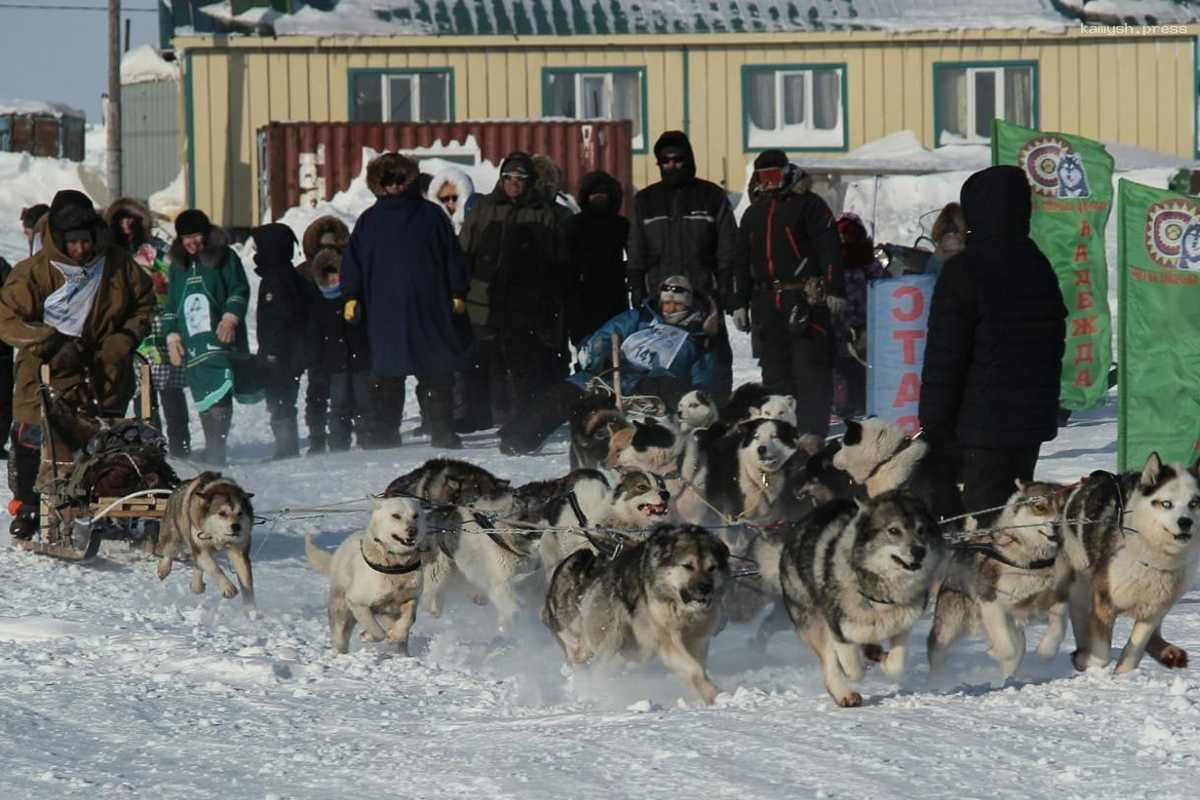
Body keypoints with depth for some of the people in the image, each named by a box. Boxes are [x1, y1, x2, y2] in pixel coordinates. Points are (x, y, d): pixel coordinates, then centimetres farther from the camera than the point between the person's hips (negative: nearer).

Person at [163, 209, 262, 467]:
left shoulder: (225, 258, 4)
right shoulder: (179, 266, 19)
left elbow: (240, 291, 0)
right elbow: (171, 306, 23)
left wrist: (230, 317, -15)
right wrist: (172, 336, 12)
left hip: (222, 340, -5)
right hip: (193, 347, 5)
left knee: (219, 398, -17)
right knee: (206, 405, 4)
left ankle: (216, 452, -20)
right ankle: (214, 453, 9)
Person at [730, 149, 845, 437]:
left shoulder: (809, 205, 1)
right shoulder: (754, 213, 21)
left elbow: (829, 248, -7)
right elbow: (742, 262, 24)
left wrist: (835, 290, -16)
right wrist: (740, 303, 18)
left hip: (805, 300, -6)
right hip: (767, 303, 6)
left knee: (810, 370, -9)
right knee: (774, 373, 7)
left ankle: (812, 434, -11)